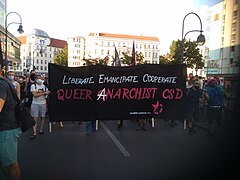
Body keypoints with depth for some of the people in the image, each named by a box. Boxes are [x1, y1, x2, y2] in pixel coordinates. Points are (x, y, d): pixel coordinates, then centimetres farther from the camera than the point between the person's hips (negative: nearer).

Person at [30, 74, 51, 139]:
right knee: (35, 118, -7)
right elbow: (35, 95, -16)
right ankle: (34, 133, -6)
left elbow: (47, 93, 0)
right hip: (35, 104, -3)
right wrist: (43, 93, -17)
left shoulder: (44, 86, 8)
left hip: (43, 103, 4)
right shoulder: (33, 86, -4)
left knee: (43, 117, 8)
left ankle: (41, 130, 22)